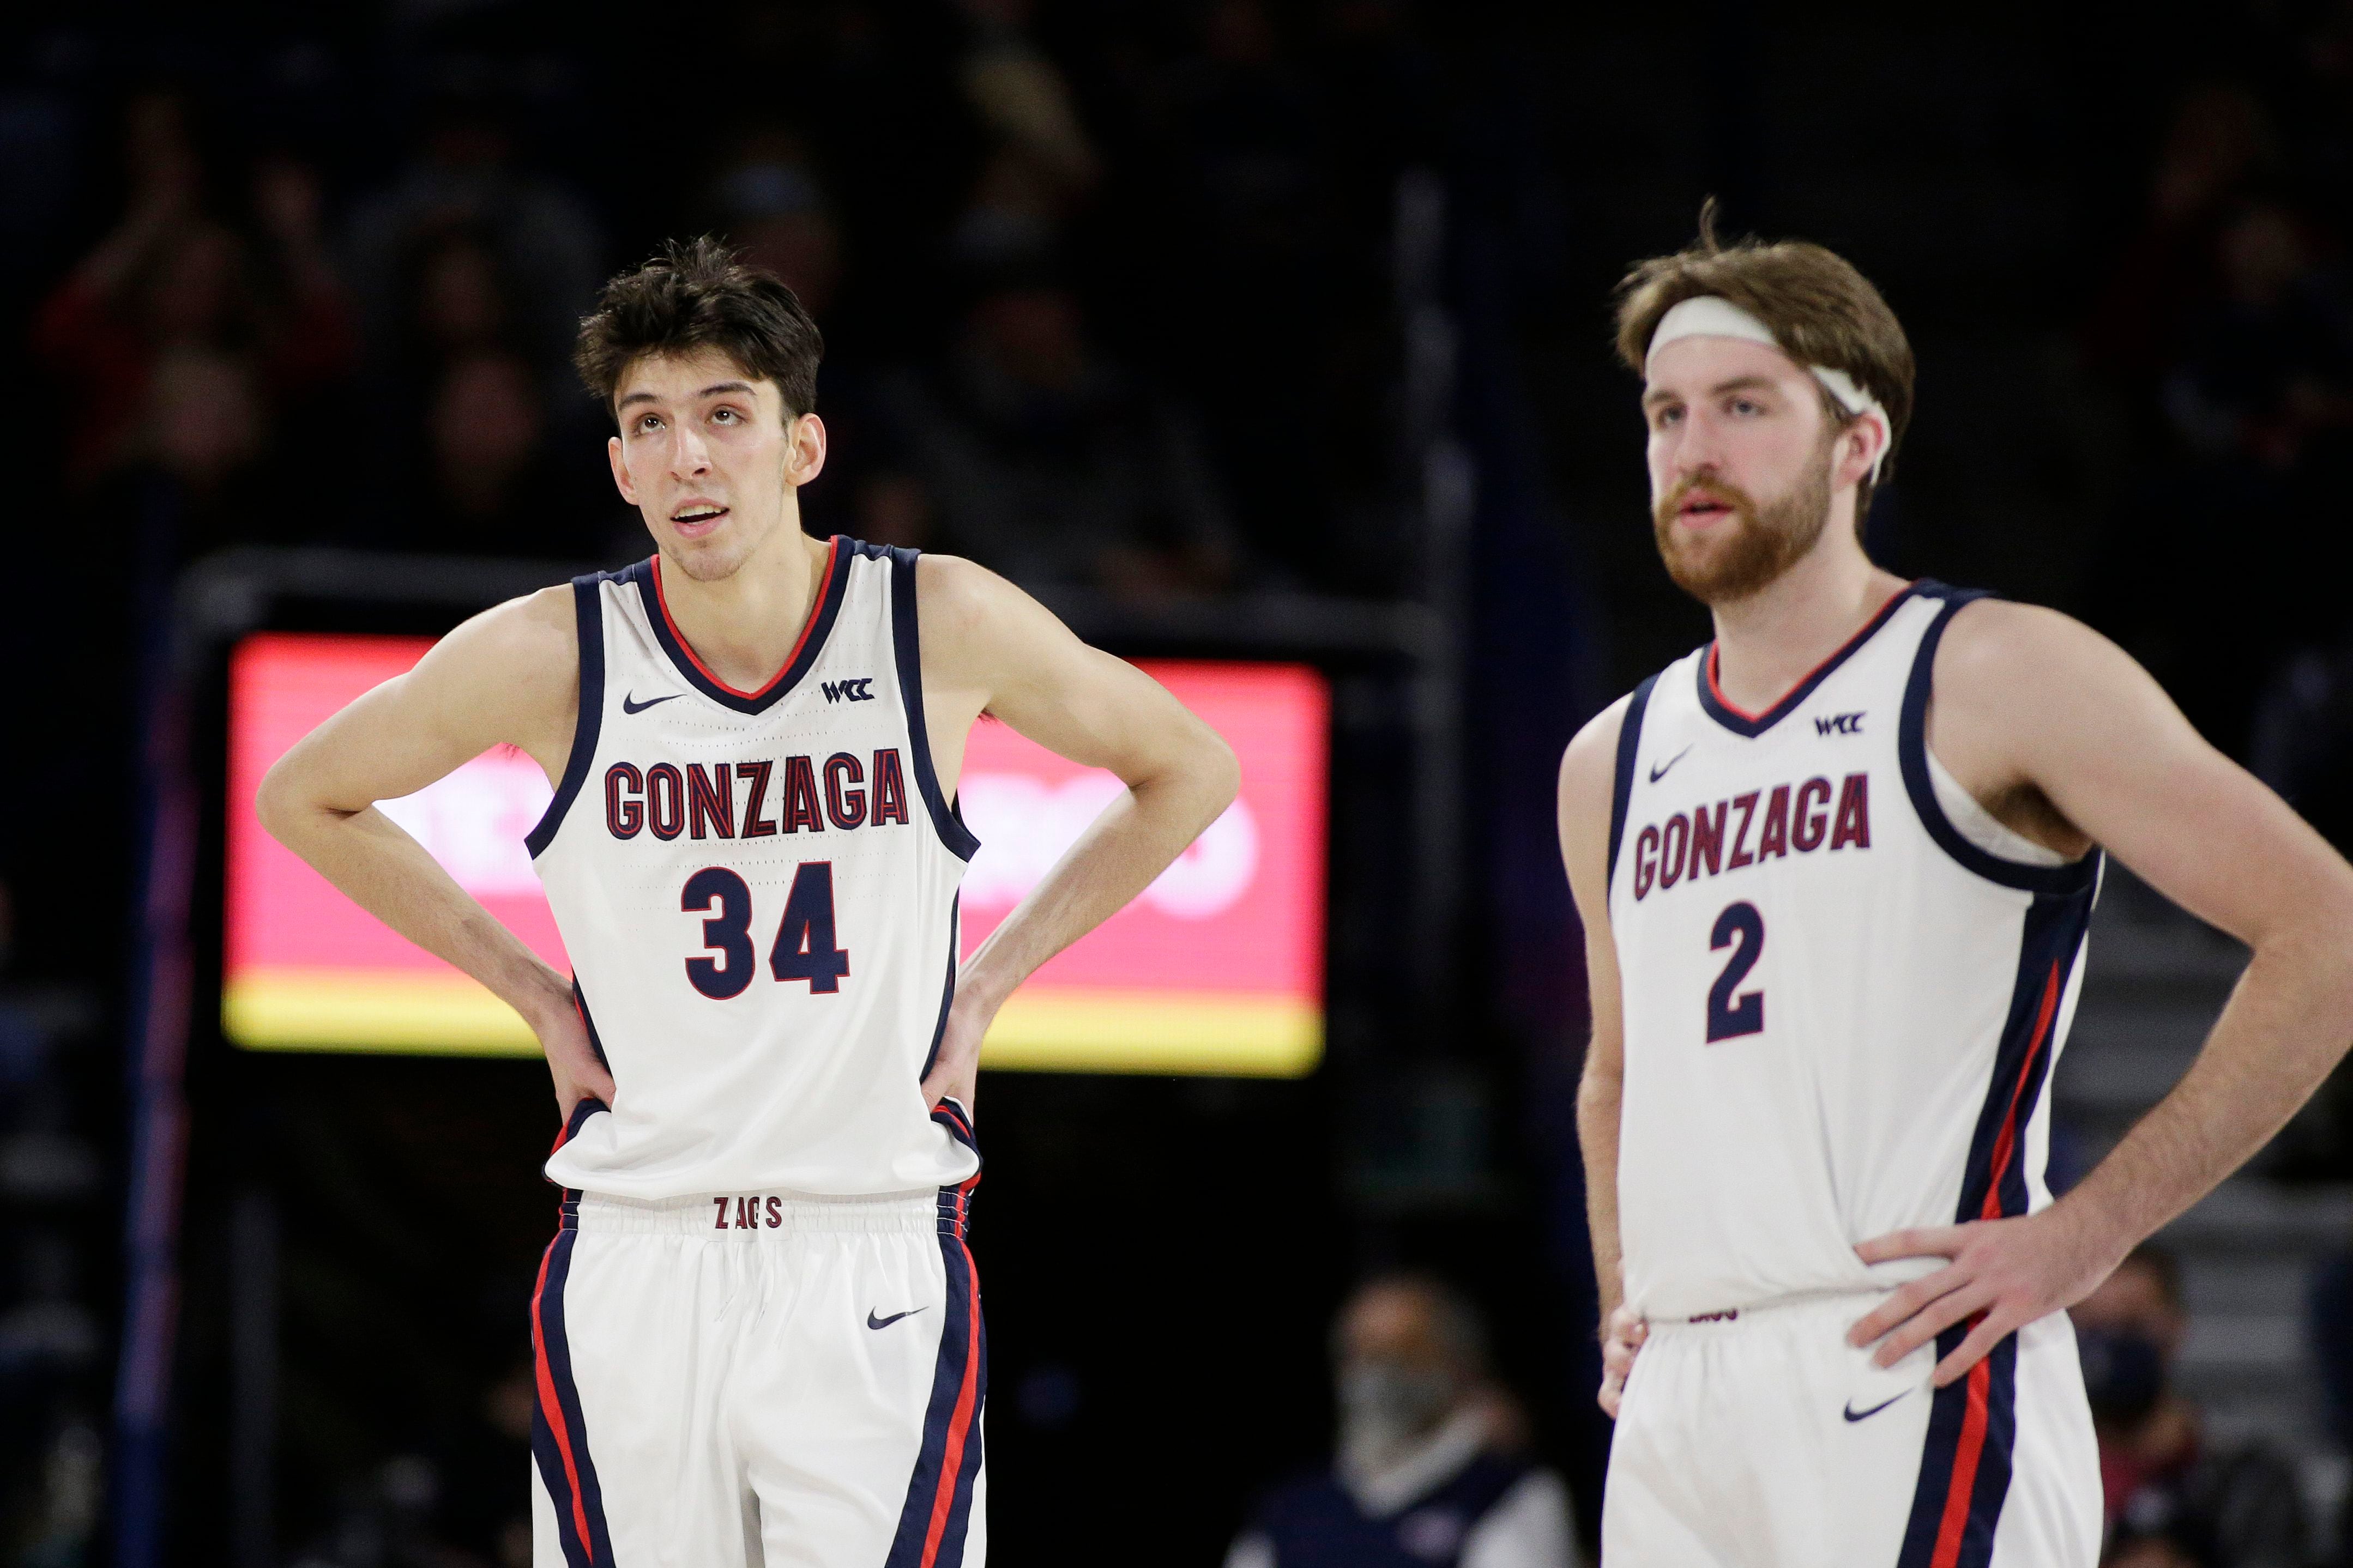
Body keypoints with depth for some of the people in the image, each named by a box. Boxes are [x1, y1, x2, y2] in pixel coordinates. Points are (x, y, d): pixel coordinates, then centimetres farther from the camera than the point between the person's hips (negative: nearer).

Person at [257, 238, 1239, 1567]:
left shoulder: (944, 627, -4)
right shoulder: (550, 658, -4)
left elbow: (1191, 772, 12)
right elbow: (306, 799, 13)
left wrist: (986, 986, 7)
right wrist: (532, 992, 7)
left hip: (877, 1268, -1)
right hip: (634, 1264, 1)